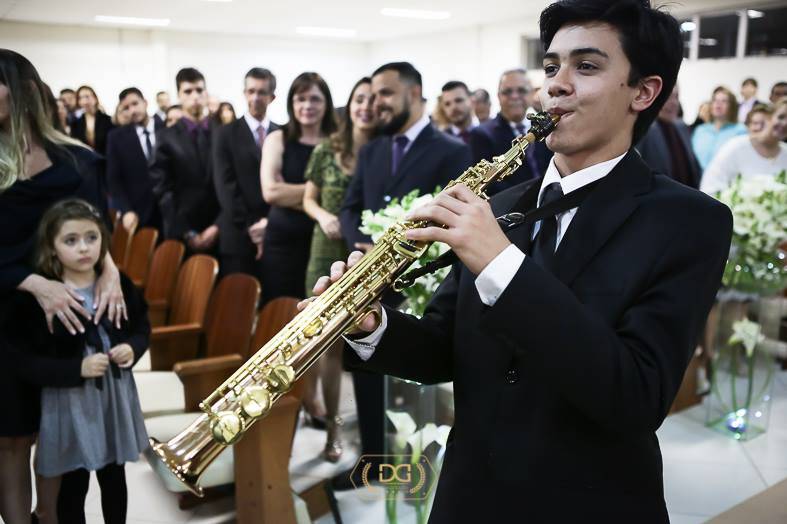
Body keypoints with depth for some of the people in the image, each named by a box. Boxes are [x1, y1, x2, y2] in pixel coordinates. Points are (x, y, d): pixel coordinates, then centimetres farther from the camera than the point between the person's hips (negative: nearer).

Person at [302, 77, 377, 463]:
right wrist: (323, 215, -12)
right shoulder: (325, 151, 2)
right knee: (330, 342, 7)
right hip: (329, 254, 1)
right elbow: (309, 199, 9)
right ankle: (331, 423, 21)